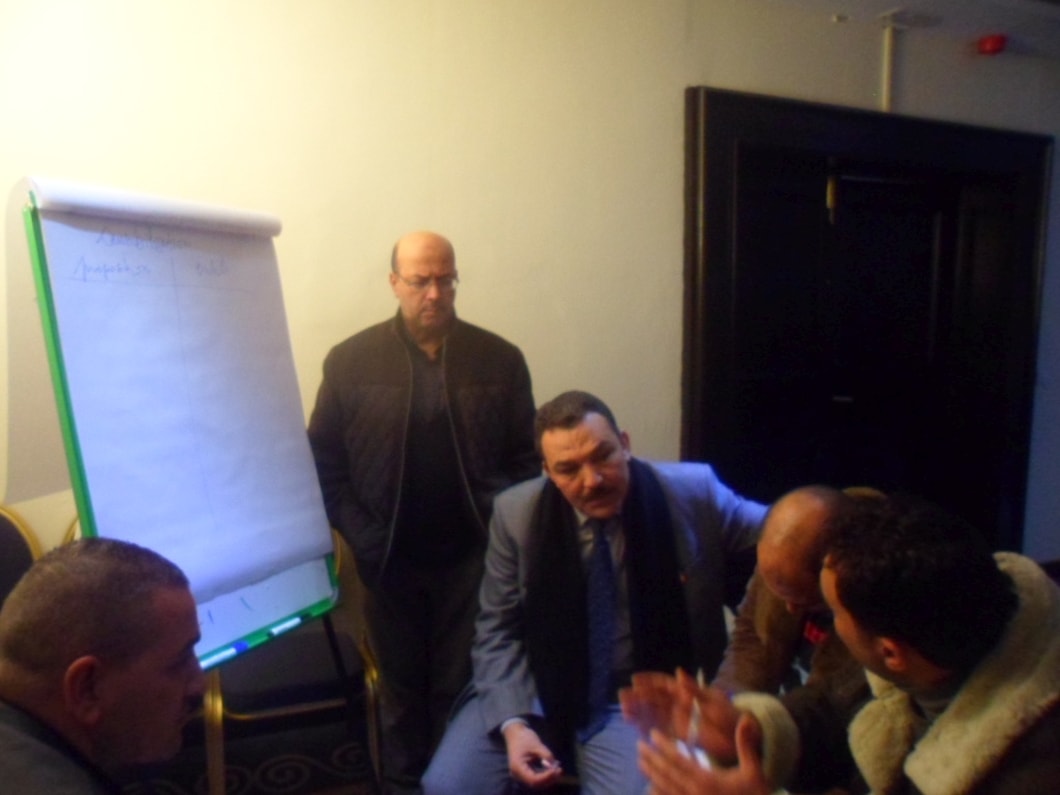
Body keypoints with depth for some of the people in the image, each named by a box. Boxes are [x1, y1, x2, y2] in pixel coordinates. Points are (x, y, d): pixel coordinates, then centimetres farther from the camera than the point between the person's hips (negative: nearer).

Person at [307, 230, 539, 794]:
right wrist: (362, 538, -9)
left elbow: (526, 458, 0)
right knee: (401, 685, 18)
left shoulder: (500, 359, -3)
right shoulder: (350, 361, -4)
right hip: (391, 560, 0)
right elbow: (324, 462, -1)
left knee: (461, 687, 12)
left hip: (472, 558, 0)